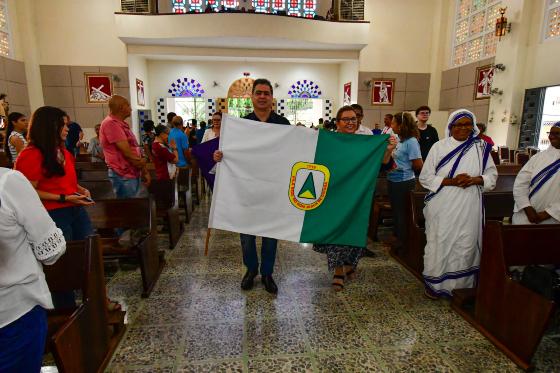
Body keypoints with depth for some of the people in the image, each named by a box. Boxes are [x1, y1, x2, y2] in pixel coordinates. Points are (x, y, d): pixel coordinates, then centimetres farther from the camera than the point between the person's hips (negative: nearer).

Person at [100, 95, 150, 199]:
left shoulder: (121, 124, 17)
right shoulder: (110, 123, -15)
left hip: (134, 173, 10)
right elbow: (126, 151, -19)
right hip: (123, 176, -10)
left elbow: (134, 149, 16)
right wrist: (139, 162, -2)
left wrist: (144, 172, 13)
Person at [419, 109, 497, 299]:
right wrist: (451, 181, -16)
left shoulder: (481, 148, 5)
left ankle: (461, 285, 25)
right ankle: (434, 283, 22)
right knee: (439, 244, 5)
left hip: (469, 208, 2)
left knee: (466, 246, 7)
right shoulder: (439, 147, -1)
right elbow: (425, 177, -3)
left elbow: (492, 175, 8)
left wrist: (474, 180, -12)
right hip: (442, 207, -2)